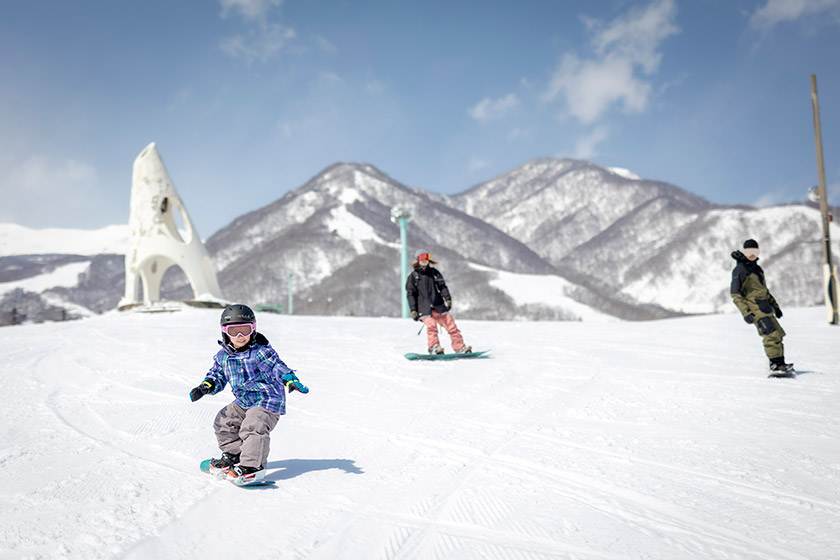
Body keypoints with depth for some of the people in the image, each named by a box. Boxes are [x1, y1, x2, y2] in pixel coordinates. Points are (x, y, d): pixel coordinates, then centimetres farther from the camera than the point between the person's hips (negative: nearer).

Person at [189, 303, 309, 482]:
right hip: (243, 401, 8)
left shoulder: (262, 351, -15)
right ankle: (233, 455, 32)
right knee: (224, 422, 14)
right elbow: (217, 375, 16)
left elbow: (278, 367, -18)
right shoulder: (223, 356, 3)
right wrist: (206, 386, -3)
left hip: (268, 401, -8)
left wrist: (291, 381, -35)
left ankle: (253, 467, -19)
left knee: (252, 428, -25)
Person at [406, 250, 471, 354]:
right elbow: (410, 294, 4)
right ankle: (434, 348, -20)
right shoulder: (413, 277, 6)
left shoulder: (434, 272, 13)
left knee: (451, 325, 0)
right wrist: (413, 310, -4)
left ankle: (460, 348, 7)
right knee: (431, 325, -26)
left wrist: (448, 299, -6)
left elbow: (442, 286, 10)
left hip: (439, 306, 3)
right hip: (424, 308, -3)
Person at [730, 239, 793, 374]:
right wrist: (745, 312, -21)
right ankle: (775, 366, -12)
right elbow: (735, 294, -15)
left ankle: (780, 364, 17)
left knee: (778, 334, 10)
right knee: (771, 335, -15)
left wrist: (775, 305, 26)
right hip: (755, 309, -9)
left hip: (764, 307, 9)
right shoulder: (740, 269, -10)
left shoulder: (756, 267, 18)